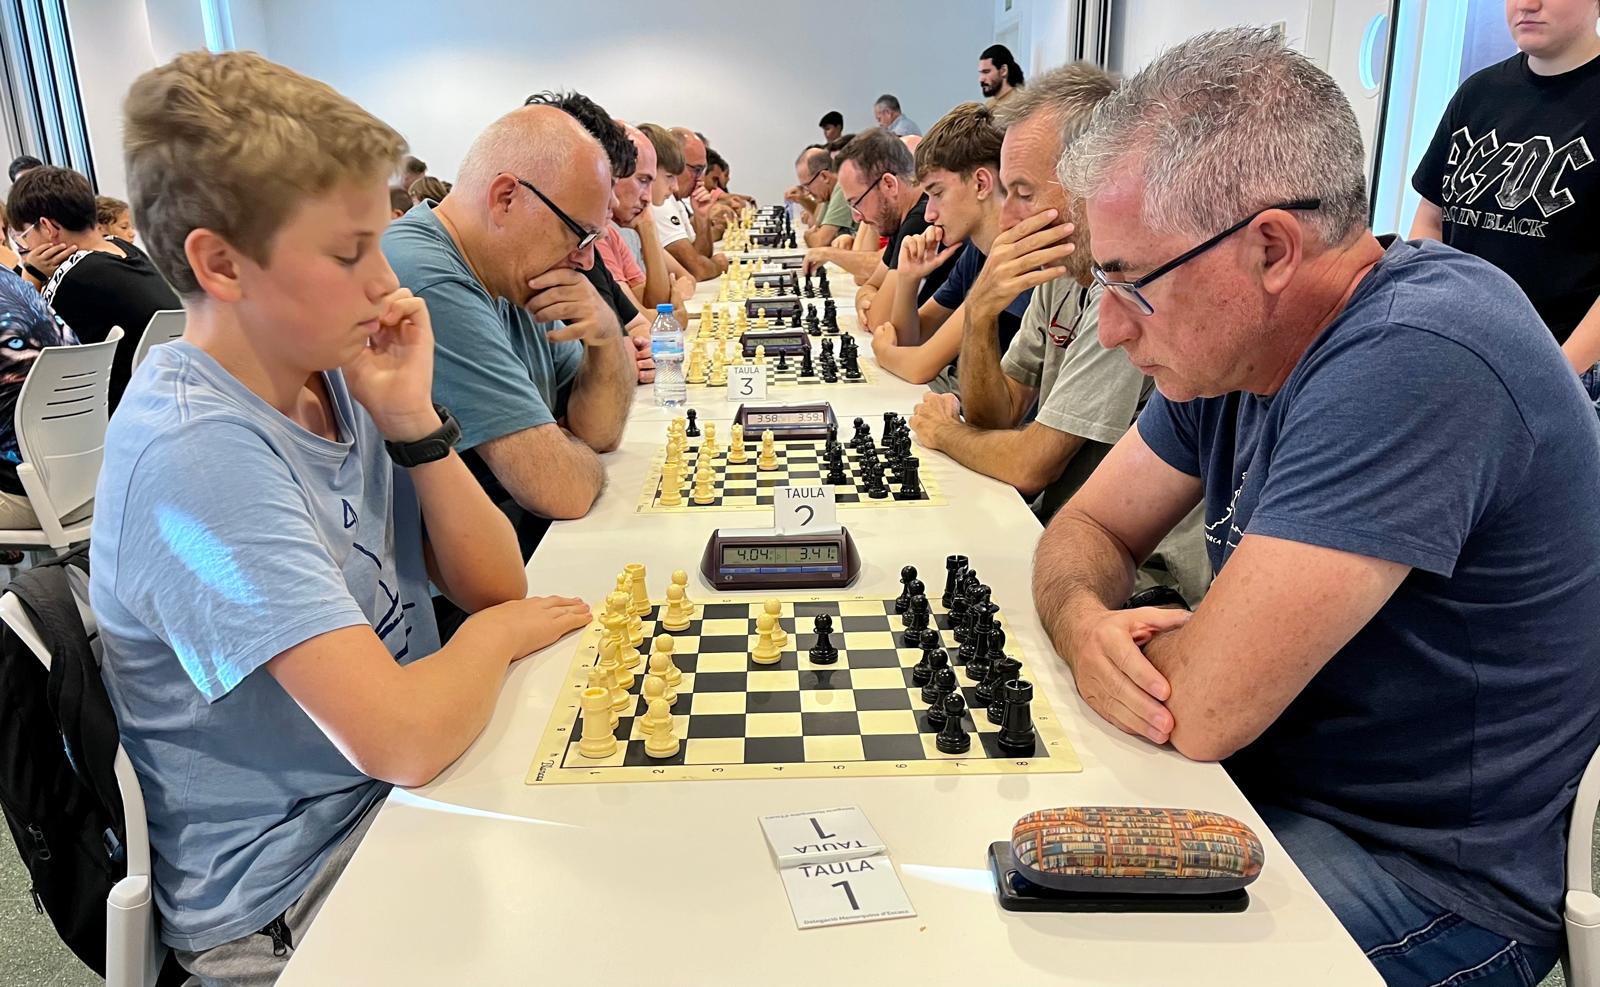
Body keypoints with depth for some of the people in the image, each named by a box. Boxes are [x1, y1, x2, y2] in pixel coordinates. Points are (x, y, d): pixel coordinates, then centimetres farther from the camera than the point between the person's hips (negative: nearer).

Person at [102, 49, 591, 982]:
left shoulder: (325, 373, -3)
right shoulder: (195, 454, -27)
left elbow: (496, 582, -3)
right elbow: (401, 737, -33)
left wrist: (412, 418, -16)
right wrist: (500, 631, -13)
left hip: (398, 797, 7)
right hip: (294, 893, -7)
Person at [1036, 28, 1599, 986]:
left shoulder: (1415, 362, -29)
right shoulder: (1236, 336, -2)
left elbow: (1199, 707, -31)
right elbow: (1088, 528, 5)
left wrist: (1121, 643, -9)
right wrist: (1086, 621, -18)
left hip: (1433, 886, -7)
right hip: (1264, 776, 7)